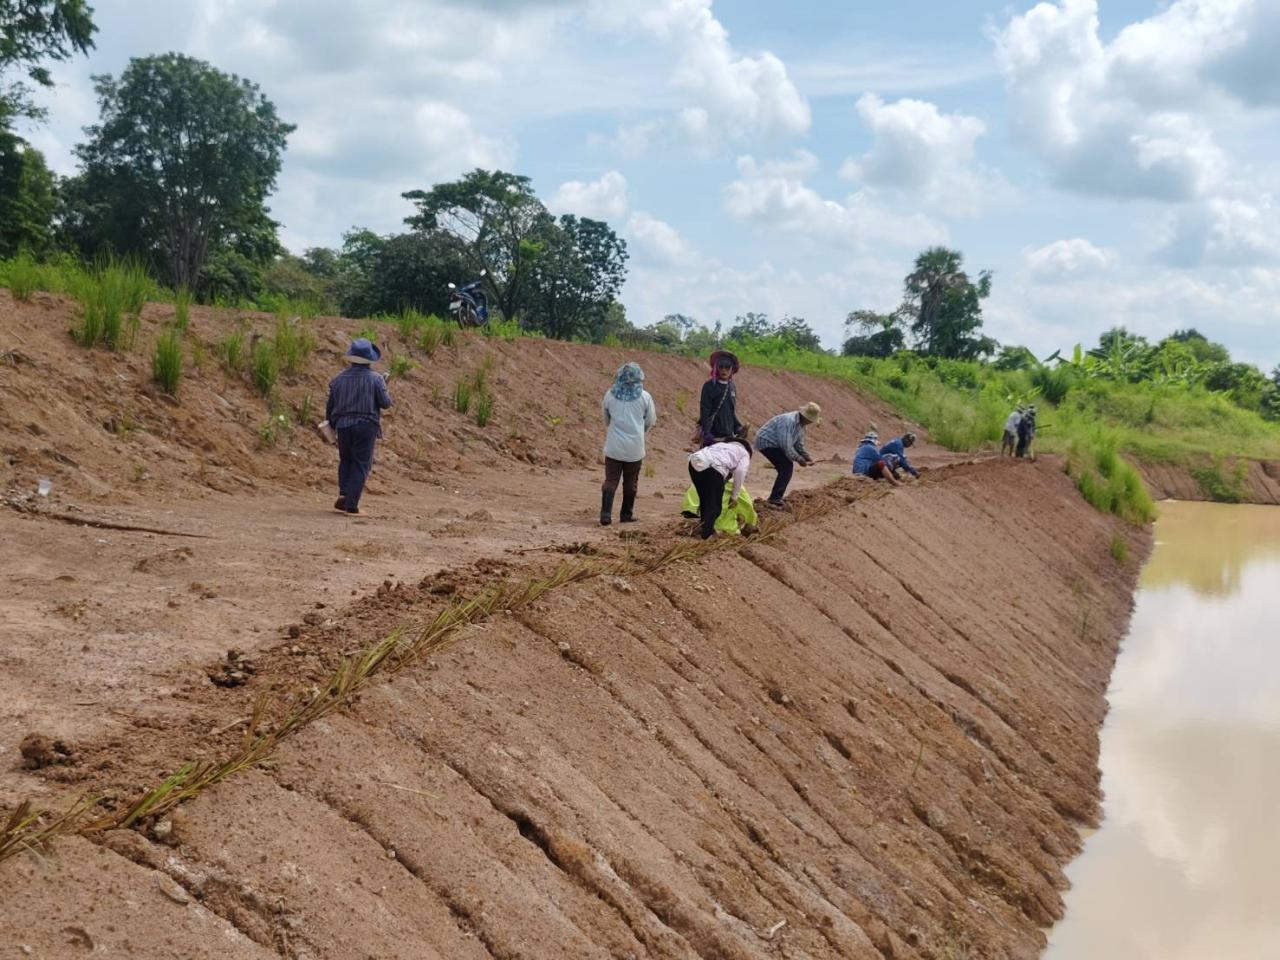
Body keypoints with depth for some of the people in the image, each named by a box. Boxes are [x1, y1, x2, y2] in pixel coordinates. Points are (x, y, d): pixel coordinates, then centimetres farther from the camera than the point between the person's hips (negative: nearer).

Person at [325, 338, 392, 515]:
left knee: (345, 460, 21)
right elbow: (386, 403, -7)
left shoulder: (338, 379, 4)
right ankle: (351, 505, -2)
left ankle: (343, 493, 4)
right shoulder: (375, 379, -6)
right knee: (361, 464, 3)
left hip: (343, 425, 3)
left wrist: (331, 424, 25)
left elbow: (329, 405, 10)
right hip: (366, 425, -3)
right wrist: (384, 392, 15)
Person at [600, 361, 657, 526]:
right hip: (635, 447, 0)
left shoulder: (610, 394, -3)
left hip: (614, 446, 0)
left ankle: (606, 514, -9)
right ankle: (626, 514, 18)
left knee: (611, 480, 2)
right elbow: (650, 421, 6)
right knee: (630, 482, 12)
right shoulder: (644, 397, -6)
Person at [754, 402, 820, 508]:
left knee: (787, 468, 12)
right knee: (787, 467, -16)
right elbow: (786, 446, -28)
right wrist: (799, 459, -19)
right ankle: (774, 500, -17)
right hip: (766, 443, -10)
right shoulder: (789, 421, -28)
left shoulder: (800, 424, 4)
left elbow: (799, 444, 16)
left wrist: (807, 457, 5)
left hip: (774, 444, 10)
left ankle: (776, 499, 20)